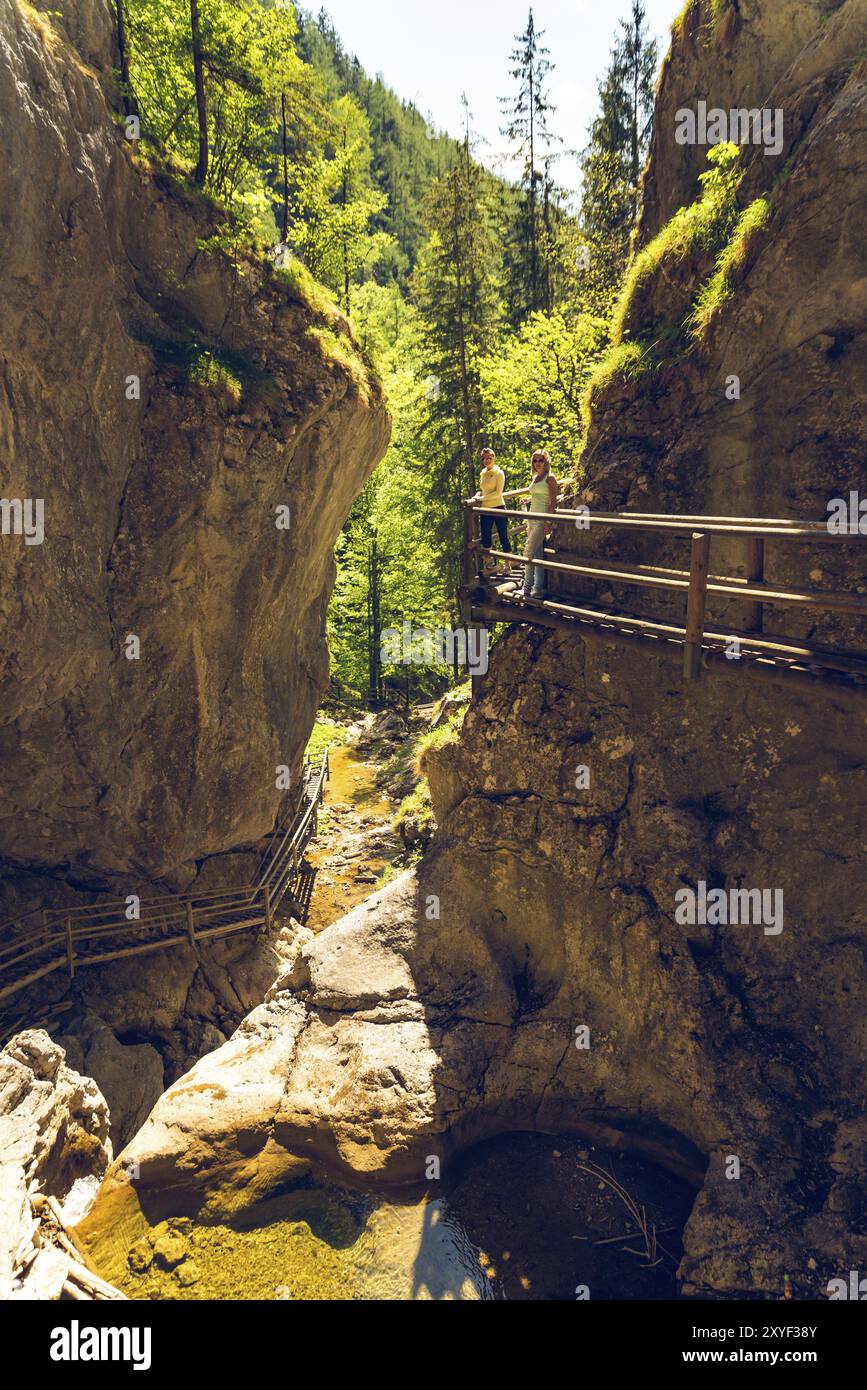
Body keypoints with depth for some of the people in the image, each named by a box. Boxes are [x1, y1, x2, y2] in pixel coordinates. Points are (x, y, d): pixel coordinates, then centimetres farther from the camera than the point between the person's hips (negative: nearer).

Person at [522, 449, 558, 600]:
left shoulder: (550, 478, -7)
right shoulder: (534, 477, 16)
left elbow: (553, 502, -12)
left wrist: (548, 522, -19)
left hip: (542, 519, -8)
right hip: (532, 518, 8)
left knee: (529, 552, -12)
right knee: (537, 554, 6)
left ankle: (528, 587, -6)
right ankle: (538, 589, 8)